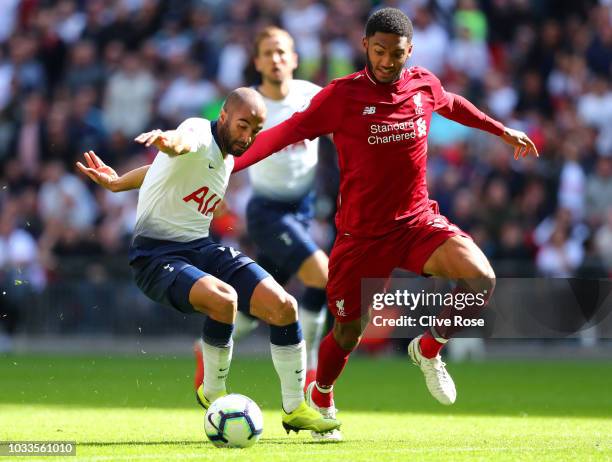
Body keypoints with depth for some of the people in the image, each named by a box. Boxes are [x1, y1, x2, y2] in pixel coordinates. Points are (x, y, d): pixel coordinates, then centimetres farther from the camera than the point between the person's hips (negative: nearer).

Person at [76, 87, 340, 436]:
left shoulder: (228, 159, 12)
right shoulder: (202, 135, -15)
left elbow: (166, 172, 27)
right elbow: (183, 141, -43)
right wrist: (168, 140, -66)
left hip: (202, 248, 8)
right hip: (157, 254, -8)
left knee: (284, 306, -7)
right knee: (223, 299, -35)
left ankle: (295, 409, 10)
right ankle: (212, 394, -10)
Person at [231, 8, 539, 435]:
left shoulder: (425, 86, -1)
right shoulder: (342, 95, -13)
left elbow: (453, 105, 22)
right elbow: (288, 131, -16)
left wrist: (504, 131, 32)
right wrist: (229, 165, -27)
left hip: (418, 220, 3)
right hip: (362, 234, -3)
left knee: (481, 278, -23)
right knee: (349, 333, 6)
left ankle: (429, 349, 3)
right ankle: (319, 399, 38)